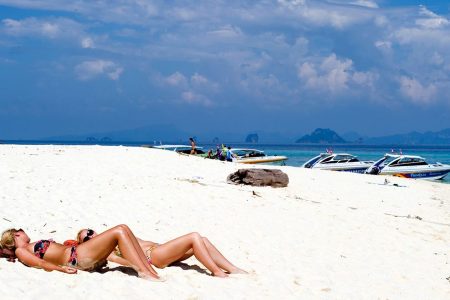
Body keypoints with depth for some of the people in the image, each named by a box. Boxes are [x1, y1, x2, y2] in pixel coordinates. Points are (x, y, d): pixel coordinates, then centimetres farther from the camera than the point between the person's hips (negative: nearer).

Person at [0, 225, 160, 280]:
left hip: (79, 251, 9)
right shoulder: (21, 251, 5)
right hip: (79, 258, -9)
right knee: (119, 231, -19)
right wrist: (61, 268, -26)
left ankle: (151, 271, -11)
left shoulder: (33, 247, 29)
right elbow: (40, 263, -10)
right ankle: (143, 272, -27)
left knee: (123, 229, -3)